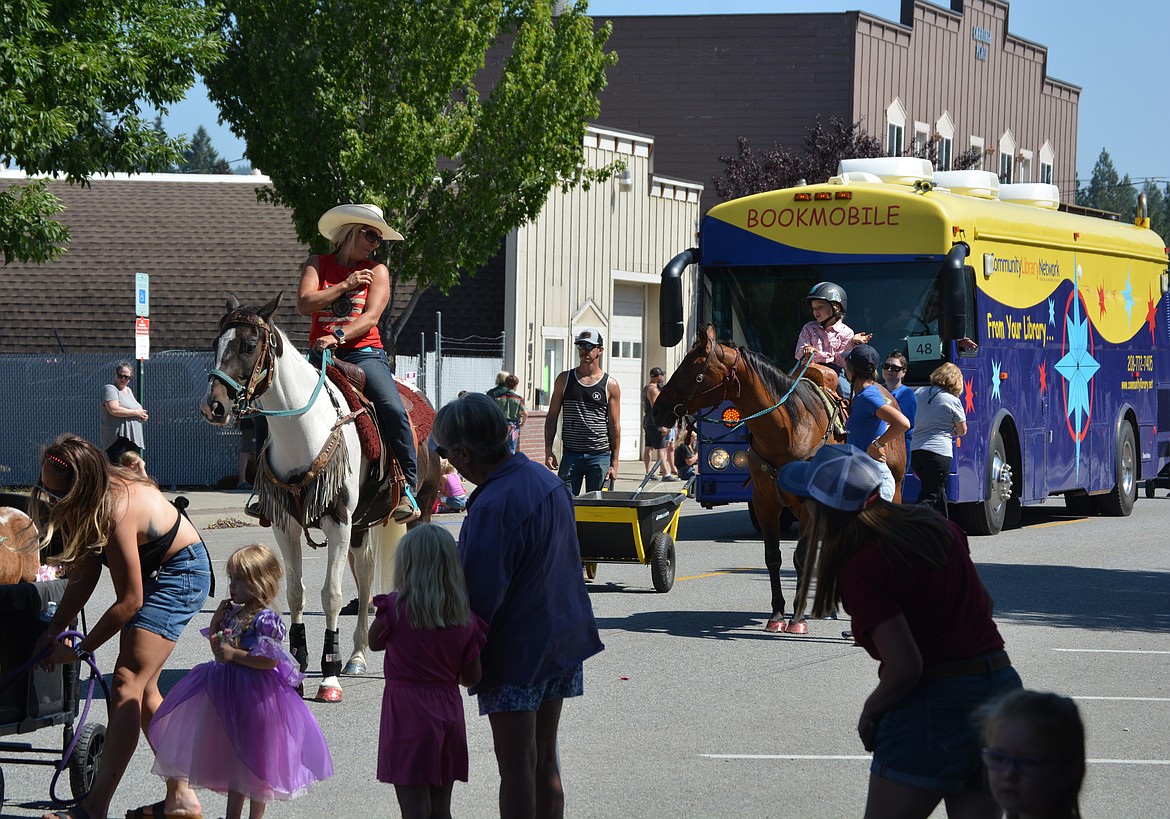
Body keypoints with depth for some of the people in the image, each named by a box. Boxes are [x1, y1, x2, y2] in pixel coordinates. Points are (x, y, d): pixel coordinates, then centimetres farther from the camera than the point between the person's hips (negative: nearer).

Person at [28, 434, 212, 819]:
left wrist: (80, 649, -17)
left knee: (128, 683, -18)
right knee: (143, 689, 10)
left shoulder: (116, 513, -35)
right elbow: (84, 576, -2)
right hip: (152, 572, 10)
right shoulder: (85, 504, -11)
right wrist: (53, 631, -9)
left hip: (180, 574, -9)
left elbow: (129, 601, -27)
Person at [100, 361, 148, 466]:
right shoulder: (110, 389, -6)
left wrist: (142, 416, 8)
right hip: (118, 438, -9)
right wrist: (136, 413, -13)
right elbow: (114, 410, -20)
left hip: (133, 440, 9)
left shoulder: (128, 390, 21)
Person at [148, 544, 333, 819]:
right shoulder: (233, 612, 7)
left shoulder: (265, 619, -18)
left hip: (255, 695, -9)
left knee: (256, 758, 4)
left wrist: (234, 654, -26)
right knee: (233, 757, 17)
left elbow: (270, 661, -24)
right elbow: (218, 648, 16)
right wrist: (218, 618, 3)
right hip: (230, 693, 9)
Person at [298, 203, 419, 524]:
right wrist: (345, 285, -7)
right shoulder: (317, 264, 11)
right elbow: (304, 304, -6)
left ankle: (408, 489, -21)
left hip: (364, 353, -1)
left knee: (393, 410, -26)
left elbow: (370, 318, -5)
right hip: (321, 353, 1)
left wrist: (338, 336, -21)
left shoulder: (377, 271, 9)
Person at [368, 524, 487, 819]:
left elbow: (374, 643, 5)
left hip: (408, 715, -4)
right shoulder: (465, 617, -1)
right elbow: (472, 677, 4)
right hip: (448, 711, 4)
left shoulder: (395, 609, -13)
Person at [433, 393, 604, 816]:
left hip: (516, 650, -8)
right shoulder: (546, 479, 3)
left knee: (517, 768, 0)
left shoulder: (493, 508, -25)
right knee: (545, 759, 16)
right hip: (561, 639, 8)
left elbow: (479, 595, -23)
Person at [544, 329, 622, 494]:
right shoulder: (564, 379, 8)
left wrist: (614, 463, -1)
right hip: (570, 454, 1)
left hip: (600, 456, -1)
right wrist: (548, 450, -1)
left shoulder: (610, 385, 3)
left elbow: (614, 426, 4)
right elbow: (552, 416, 9)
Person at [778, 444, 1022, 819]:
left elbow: (905, 667, -21)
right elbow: (982, 603, 16)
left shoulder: (860, 572, -17)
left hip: (934, 704, -7)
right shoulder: (937, 526, 5)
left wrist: (872, 709, -4)